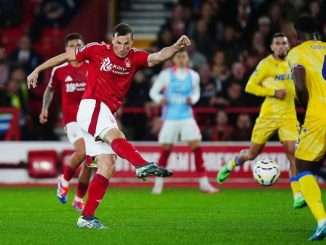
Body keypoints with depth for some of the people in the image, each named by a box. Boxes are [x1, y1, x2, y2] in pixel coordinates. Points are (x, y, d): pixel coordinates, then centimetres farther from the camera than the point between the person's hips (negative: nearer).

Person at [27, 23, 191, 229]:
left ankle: (87, 217, 2)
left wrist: (177, 47, -27)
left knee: (107, 167, 0)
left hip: (106, 115, 7)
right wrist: (37, 70, 13)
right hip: (92, 106, -7)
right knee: (115, 136, -33)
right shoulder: (97, 50, 0)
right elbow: (66, 56, 10)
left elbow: (158, 57, -8)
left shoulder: (135, 58, 10)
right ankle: (143, 165, -61)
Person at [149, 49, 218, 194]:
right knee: (166, 148, -1)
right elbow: (153, 91, 2)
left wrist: (193, 99, -6)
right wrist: (159, 99, -19)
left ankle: (203, 183, -3)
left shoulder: (193, 76, 4)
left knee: (196, 146, -7)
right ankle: (158, 183, 14)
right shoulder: (166, 75, -3)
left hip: (187, 116, 2)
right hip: (170, 117, -2)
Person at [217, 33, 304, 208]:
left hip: (288, 115, 3)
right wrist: (273, 92, -19)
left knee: (293, 152, -13)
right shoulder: (266, 64, -7)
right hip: (268, 114, -3)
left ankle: (298, 196, -14)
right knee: (253, 153, 6)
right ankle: (232, 164, 39)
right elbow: (250, 86, -10)